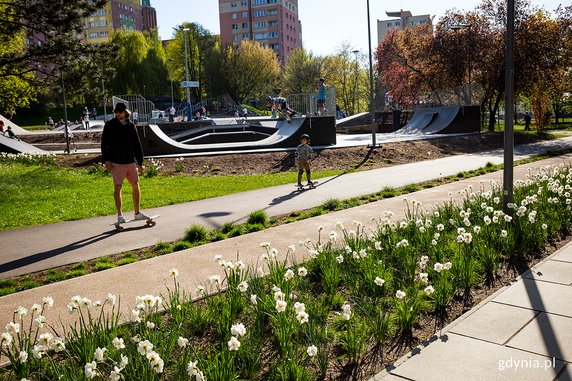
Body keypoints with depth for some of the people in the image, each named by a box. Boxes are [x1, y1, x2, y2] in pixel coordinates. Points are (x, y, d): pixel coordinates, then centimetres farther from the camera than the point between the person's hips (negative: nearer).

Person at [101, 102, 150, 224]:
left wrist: (140, 162, 13)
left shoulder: (131, 125, 8)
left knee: (135, 186, 9)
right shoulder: (110, 125, -1)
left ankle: (138, 212, 22)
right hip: (117, 163, -4)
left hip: (131, 162, 4)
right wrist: (106, 160, -11)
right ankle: (120, 215, 6)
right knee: (117, 188, -3)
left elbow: (137, 145, 14)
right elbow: (104, 143, -2)